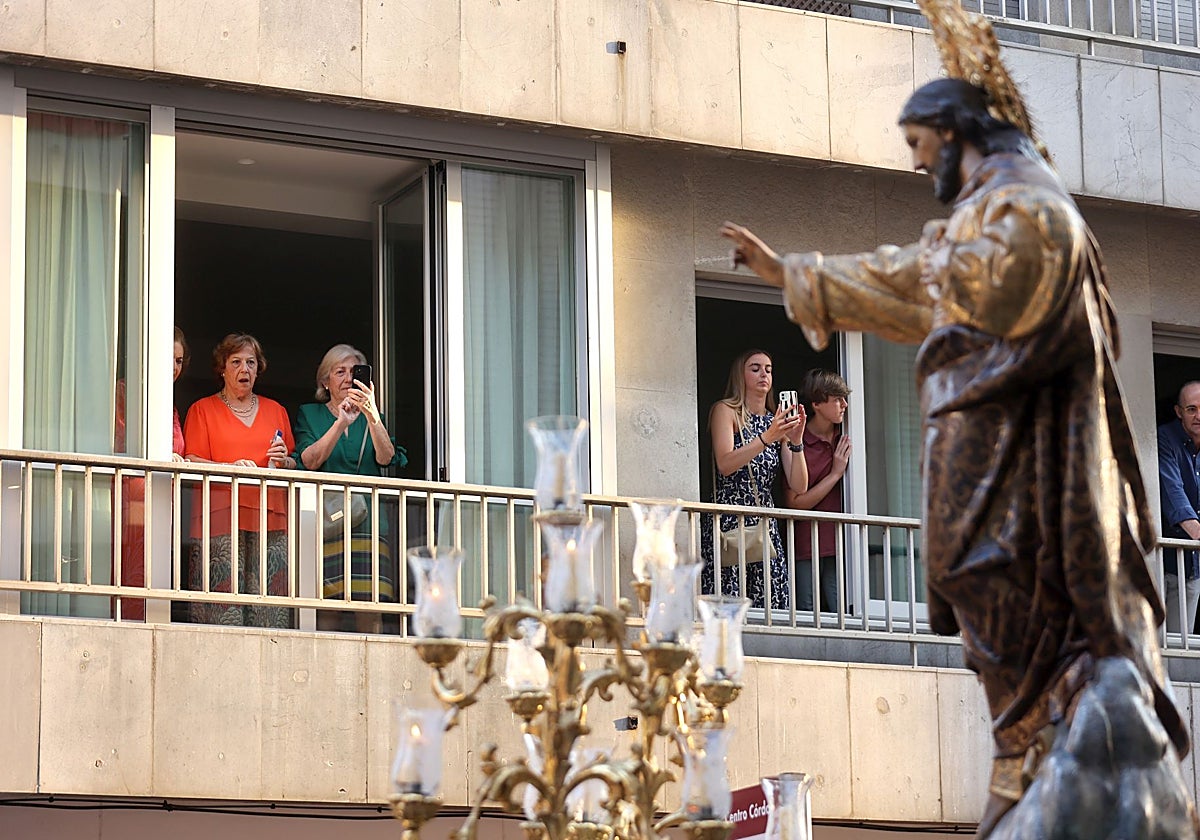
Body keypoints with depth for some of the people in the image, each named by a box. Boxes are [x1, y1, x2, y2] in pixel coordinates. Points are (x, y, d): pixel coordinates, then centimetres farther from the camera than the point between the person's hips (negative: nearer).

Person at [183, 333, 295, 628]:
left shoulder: (276, 411, 22)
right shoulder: (202, 410, 11)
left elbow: (295, 465, 25)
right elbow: (192, 462, 1)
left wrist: (284, 461, 2)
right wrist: (230, 468, -14)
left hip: (271, 517, 3)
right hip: (221, 516, -3)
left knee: (269, 600, -7)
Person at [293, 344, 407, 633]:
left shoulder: (371, 418, 17)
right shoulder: (309, 414, 13)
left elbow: (386, 458, -1)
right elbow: (309, 461, -4)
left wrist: (371, 415, -14)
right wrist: (341, 423, -12)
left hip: (367, 515, 2)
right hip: (326, 517, -1)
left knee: (369, 600, -10)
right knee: (328, 604, -11)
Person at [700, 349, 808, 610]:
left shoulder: (778, 422, 18)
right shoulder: (726, 411, 4)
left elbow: (799, 485, 8)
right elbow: (725, 465, -12)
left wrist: (796, 441, -7)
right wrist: (767, 438, -21)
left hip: (766, 526, 5)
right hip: (729, 520, -5)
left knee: (770, 606, -4)